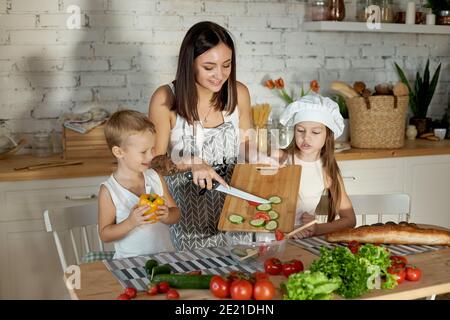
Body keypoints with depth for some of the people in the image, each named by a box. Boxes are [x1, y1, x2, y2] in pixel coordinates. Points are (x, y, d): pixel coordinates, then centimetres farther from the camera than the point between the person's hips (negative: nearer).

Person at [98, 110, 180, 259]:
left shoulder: (155, 178, 5)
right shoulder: (109, 190, -6)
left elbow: (176, 212, 12)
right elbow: (104, 234, -4)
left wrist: (167, 215, -10)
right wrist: (130, 222, -19)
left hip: (165, 254, 3)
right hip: (131, 262, -3)